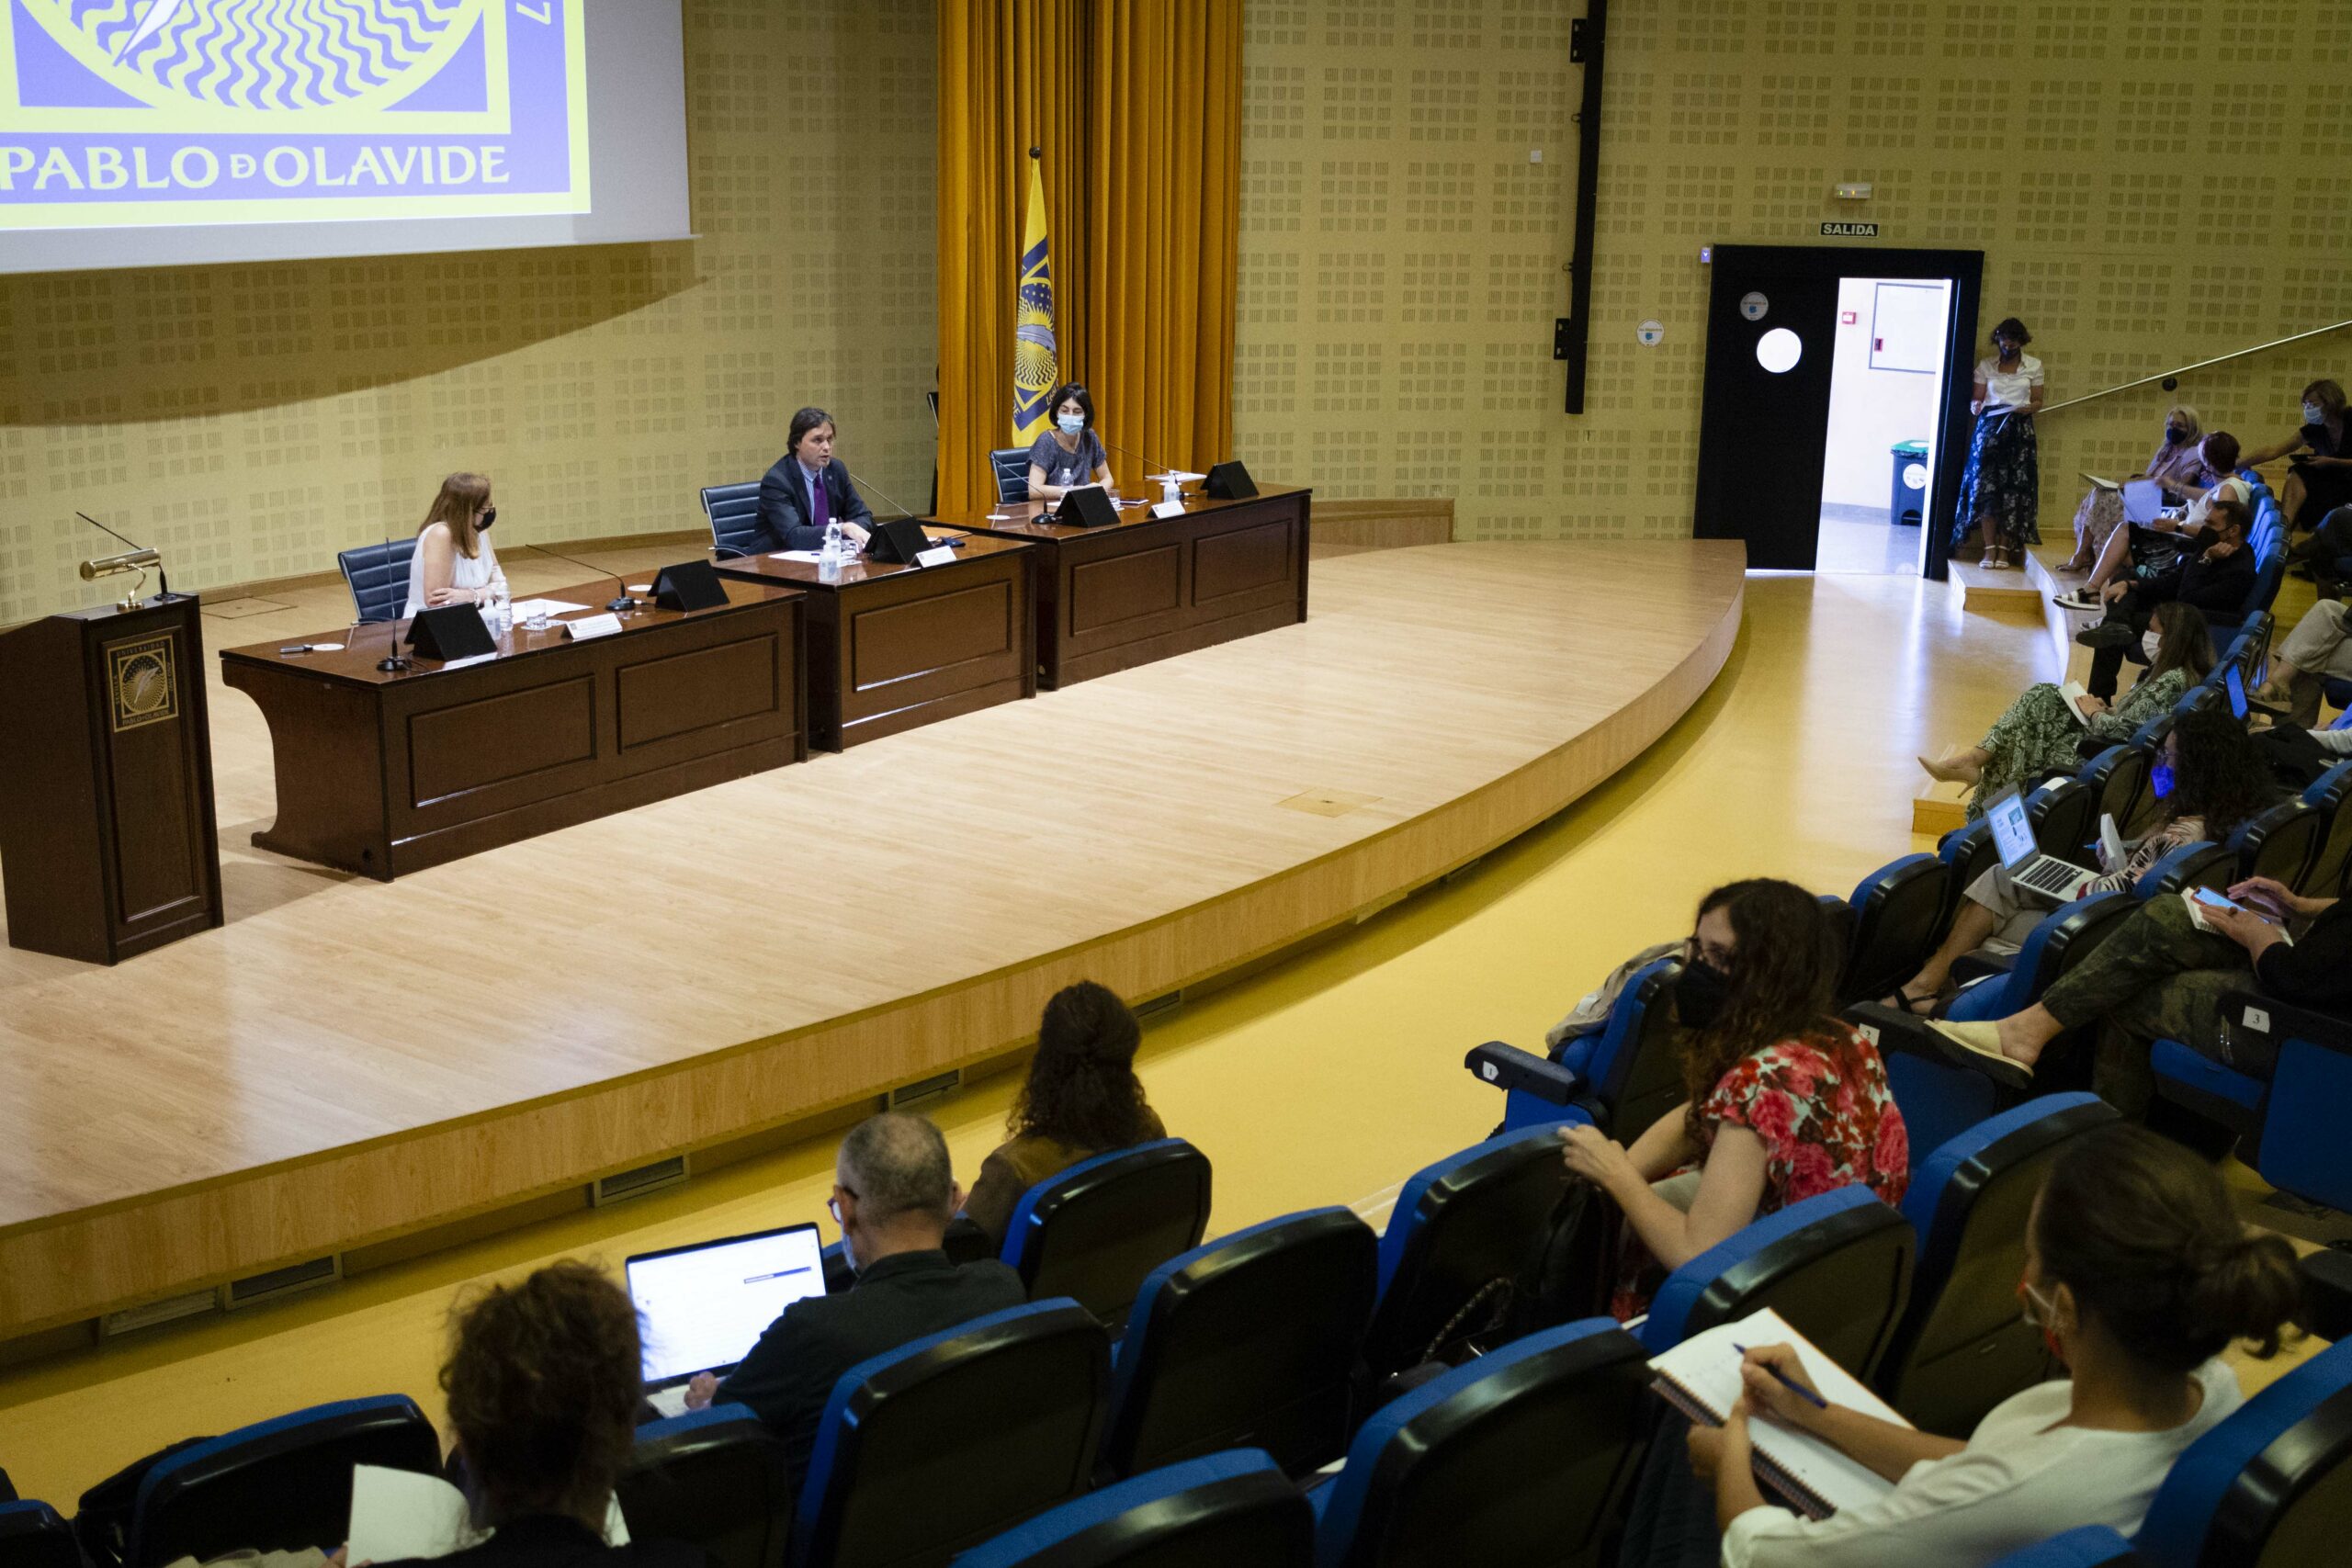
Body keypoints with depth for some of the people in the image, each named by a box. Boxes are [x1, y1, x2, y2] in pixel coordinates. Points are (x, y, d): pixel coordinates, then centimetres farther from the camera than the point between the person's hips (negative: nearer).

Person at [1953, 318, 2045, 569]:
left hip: (2020, 429, 0)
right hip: (1989, 427, 0)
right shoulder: (1986, 366, 8)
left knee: (2014, 488, -4)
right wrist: (1975, 406, -14)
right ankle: (1989, 548, -5)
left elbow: (2038, 401, 10)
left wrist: (2029, 408, -12)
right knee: (1986, 486, -8)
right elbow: (1976, 398, 9)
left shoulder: (2034, 366, 8)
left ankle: (2005, 548, 2)